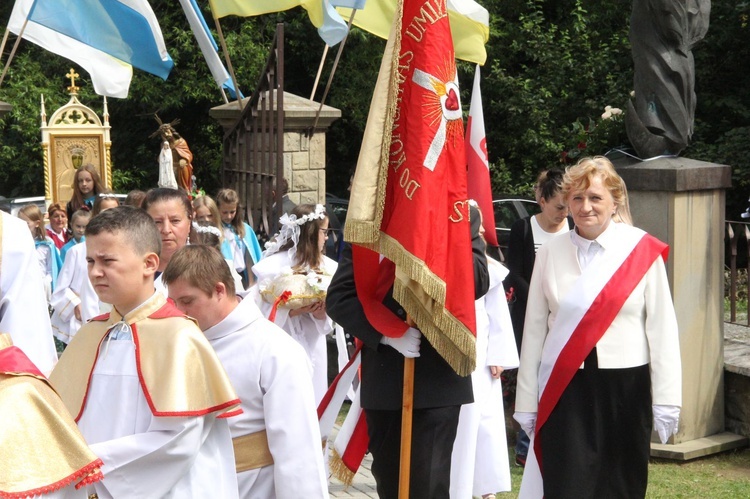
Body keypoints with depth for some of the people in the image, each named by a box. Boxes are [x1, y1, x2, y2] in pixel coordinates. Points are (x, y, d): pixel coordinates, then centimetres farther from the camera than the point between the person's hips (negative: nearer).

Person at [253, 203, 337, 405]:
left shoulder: (324, 266, 4)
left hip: (313, 349, 5)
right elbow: (262, 312, -12)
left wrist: (321, 314, -14)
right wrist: (293, 312, -25)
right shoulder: (273, 265, -10)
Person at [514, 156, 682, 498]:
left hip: (625, 388, -1)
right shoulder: (551, 253, 2)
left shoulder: (643, 251, -5)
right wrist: (527, 402, 6)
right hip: (565, 390, 1)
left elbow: (661, 329, -4)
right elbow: (534, 331, 5)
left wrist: (666, 402, -6)